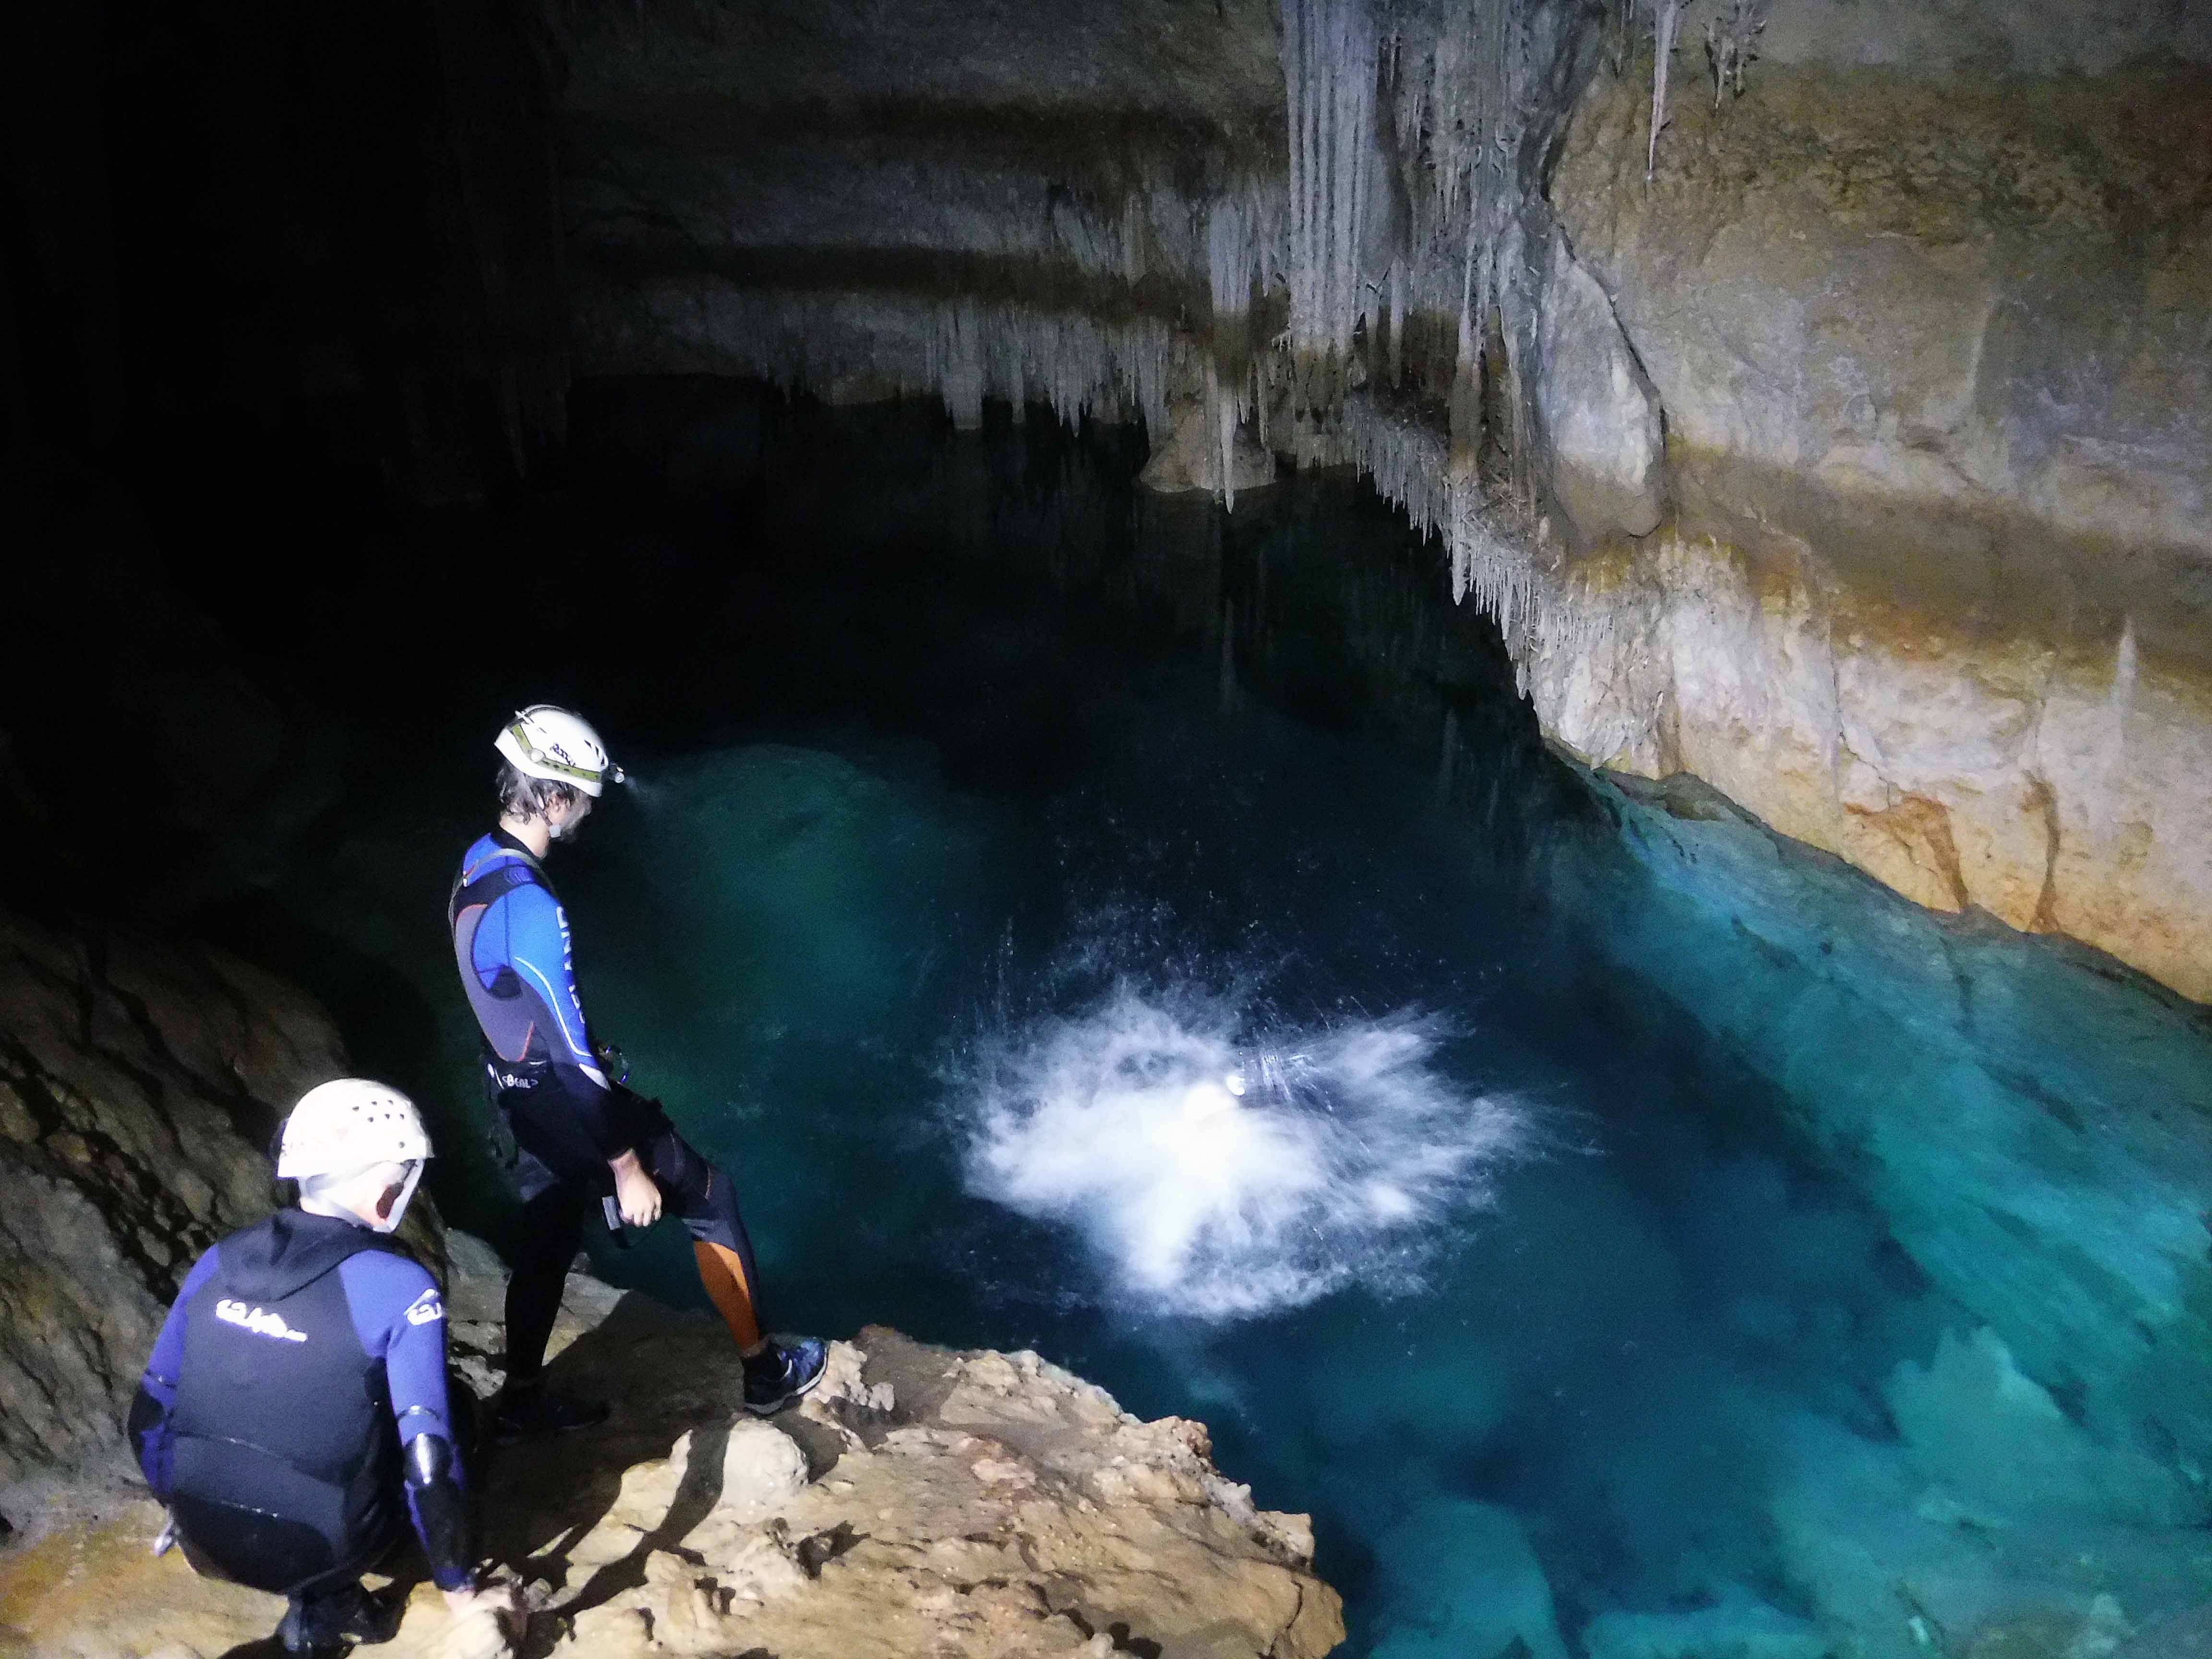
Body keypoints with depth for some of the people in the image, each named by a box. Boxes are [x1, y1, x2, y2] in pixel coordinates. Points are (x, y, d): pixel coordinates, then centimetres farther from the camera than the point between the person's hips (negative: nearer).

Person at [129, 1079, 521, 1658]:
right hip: (321, 1547, -5)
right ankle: (327, 1601, 7)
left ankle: (319, 1593, 14)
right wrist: (461, 1589, -7)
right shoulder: (400, 1286, -18)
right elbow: (428, 1455, -19)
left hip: (206, 1542, 5)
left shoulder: (220, 1261, -1)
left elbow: (150, 1412, 7)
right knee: (446, 1408, 18)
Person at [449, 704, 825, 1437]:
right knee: (709, 1198, 6)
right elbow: (572, 1055, -29)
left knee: (547, 1237, 22)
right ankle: (765, 1373, 17)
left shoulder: (477, 865, -2)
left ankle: (522, 1400, 36)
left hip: (524, 1095, 9)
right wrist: (627, 1166, -22)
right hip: (567, 1103, -9)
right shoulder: (529, 908, -32)